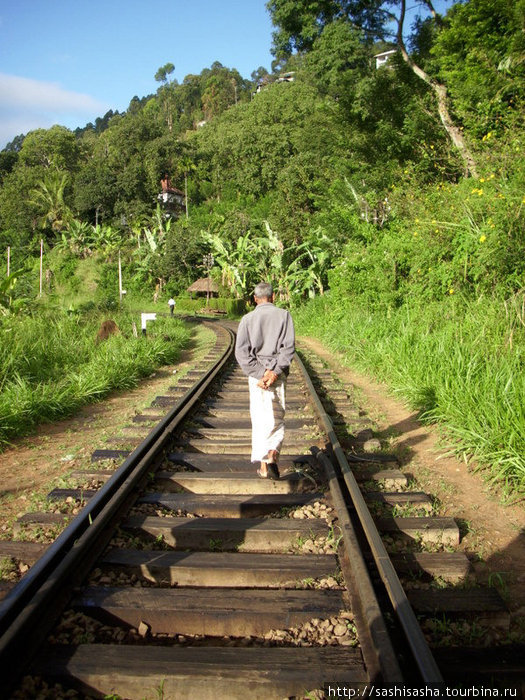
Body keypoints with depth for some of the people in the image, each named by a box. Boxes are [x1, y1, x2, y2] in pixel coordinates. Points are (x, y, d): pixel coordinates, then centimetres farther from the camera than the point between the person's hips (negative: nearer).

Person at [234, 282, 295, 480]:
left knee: (259, 419, 8)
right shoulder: (284, 315, 1)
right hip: (278, 374, 0)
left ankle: (264, 467, 11)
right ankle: (272, 455, -9)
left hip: (256, 374, 0)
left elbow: (241, 351, -7)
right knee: (277, 417, 11)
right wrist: (275, 371, -14)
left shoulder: (248, 319, 2)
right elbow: (289, 347, -10)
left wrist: (258, 374, -11)